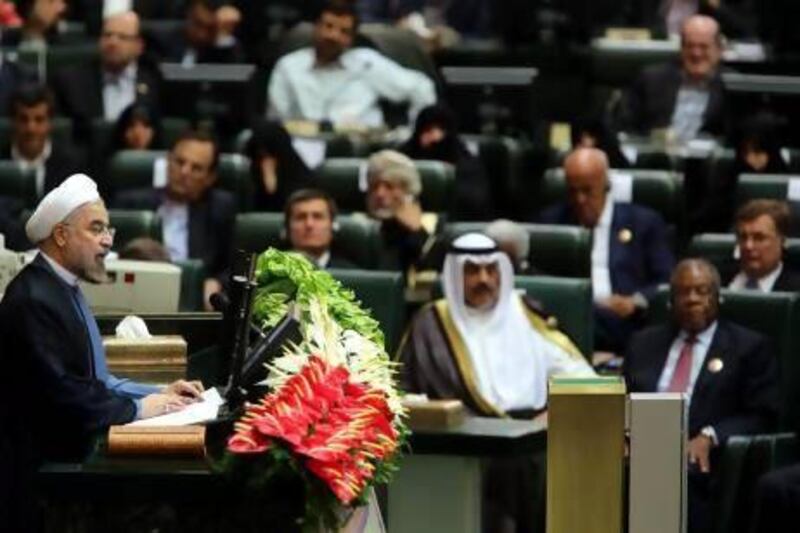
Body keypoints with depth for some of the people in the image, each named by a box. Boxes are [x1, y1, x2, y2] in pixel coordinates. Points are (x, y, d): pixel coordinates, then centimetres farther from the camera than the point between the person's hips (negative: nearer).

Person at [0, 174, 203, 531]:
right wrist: (138, 408, -13)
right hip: (38, 472, -9)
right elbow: (61, 394, -22)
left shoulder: (62, 288, 15)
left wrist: (159, 393, 3)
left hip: (66, 453, 9)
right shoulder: (34, 300, -16)